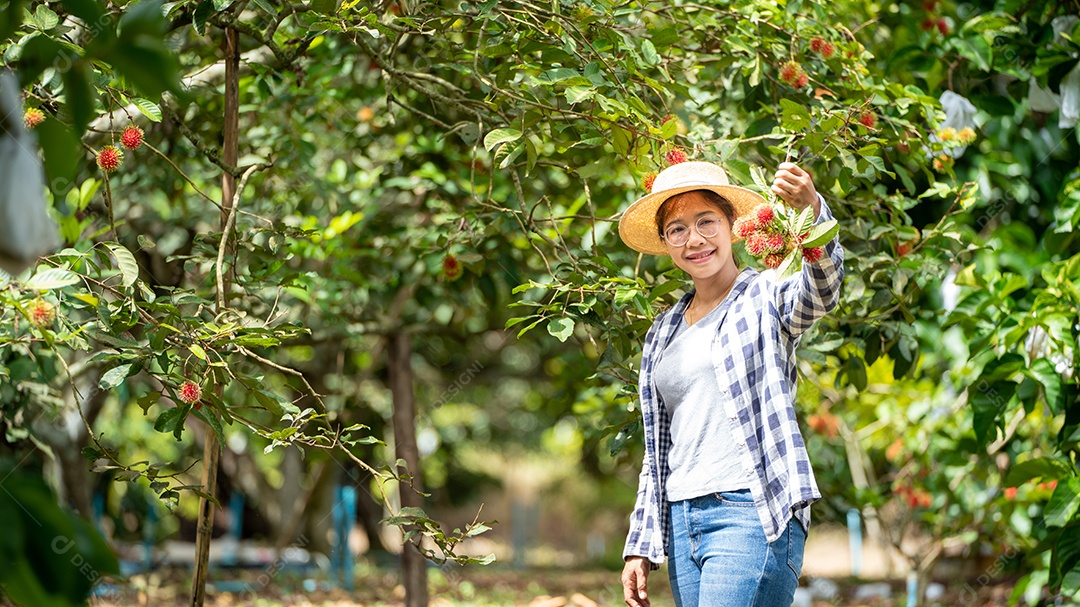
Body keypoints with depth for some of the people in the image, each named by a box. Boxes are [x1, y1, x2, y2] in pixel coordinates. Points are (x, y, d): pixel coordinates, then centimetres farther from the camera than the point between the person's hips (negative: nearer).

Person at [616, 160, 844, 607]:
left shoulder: (766, 298, 1)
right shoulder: (663, 333, 18)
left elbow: (822, 287, -23)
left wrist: (812, 212, -44)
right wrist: (640, 546, 15)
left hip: (752, 516, -6)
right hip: (682, 522, 6)